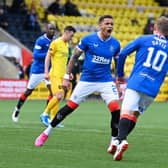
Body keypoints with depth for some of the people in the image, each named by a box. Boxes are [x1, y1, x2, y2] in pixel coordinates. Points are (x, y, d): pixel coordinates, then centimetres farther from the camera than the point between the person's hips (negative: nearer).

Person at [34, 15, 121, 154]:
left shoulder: (115, 44, 0)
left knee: (115, 109, -17)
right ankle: (47, 133, 18)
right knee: (70, 107, 1)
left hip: (106, 81, 2)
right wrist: (67, 76, -1)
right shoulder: (88, 39, -8)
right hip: (86, 80, -2)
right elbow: (74, 57, 1)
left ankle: (114, 142, -2)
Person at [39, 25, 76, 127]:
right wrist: (46, 72, -14)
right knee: (58, 96, -16)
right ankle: (45, 114, -3)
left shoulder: (67, 45, 17)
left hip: (62, 75, 8)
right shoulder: (56, 43, -7)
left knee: (59, 97, 5)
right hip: (55, 74, -8)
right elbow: (48, 57, -8)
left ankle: (52, 119, 8)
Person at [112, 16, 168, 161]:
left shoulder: (144, 39, 6)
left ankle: (121, 140, -35)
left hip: (136, 83, -3)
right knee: (135, 115, 15)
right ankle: (119, 140, 6)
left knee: (126, 112, -13)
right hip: (153, 89, 3)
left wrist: (120, 74, 15)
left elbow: (122, 54, 3)